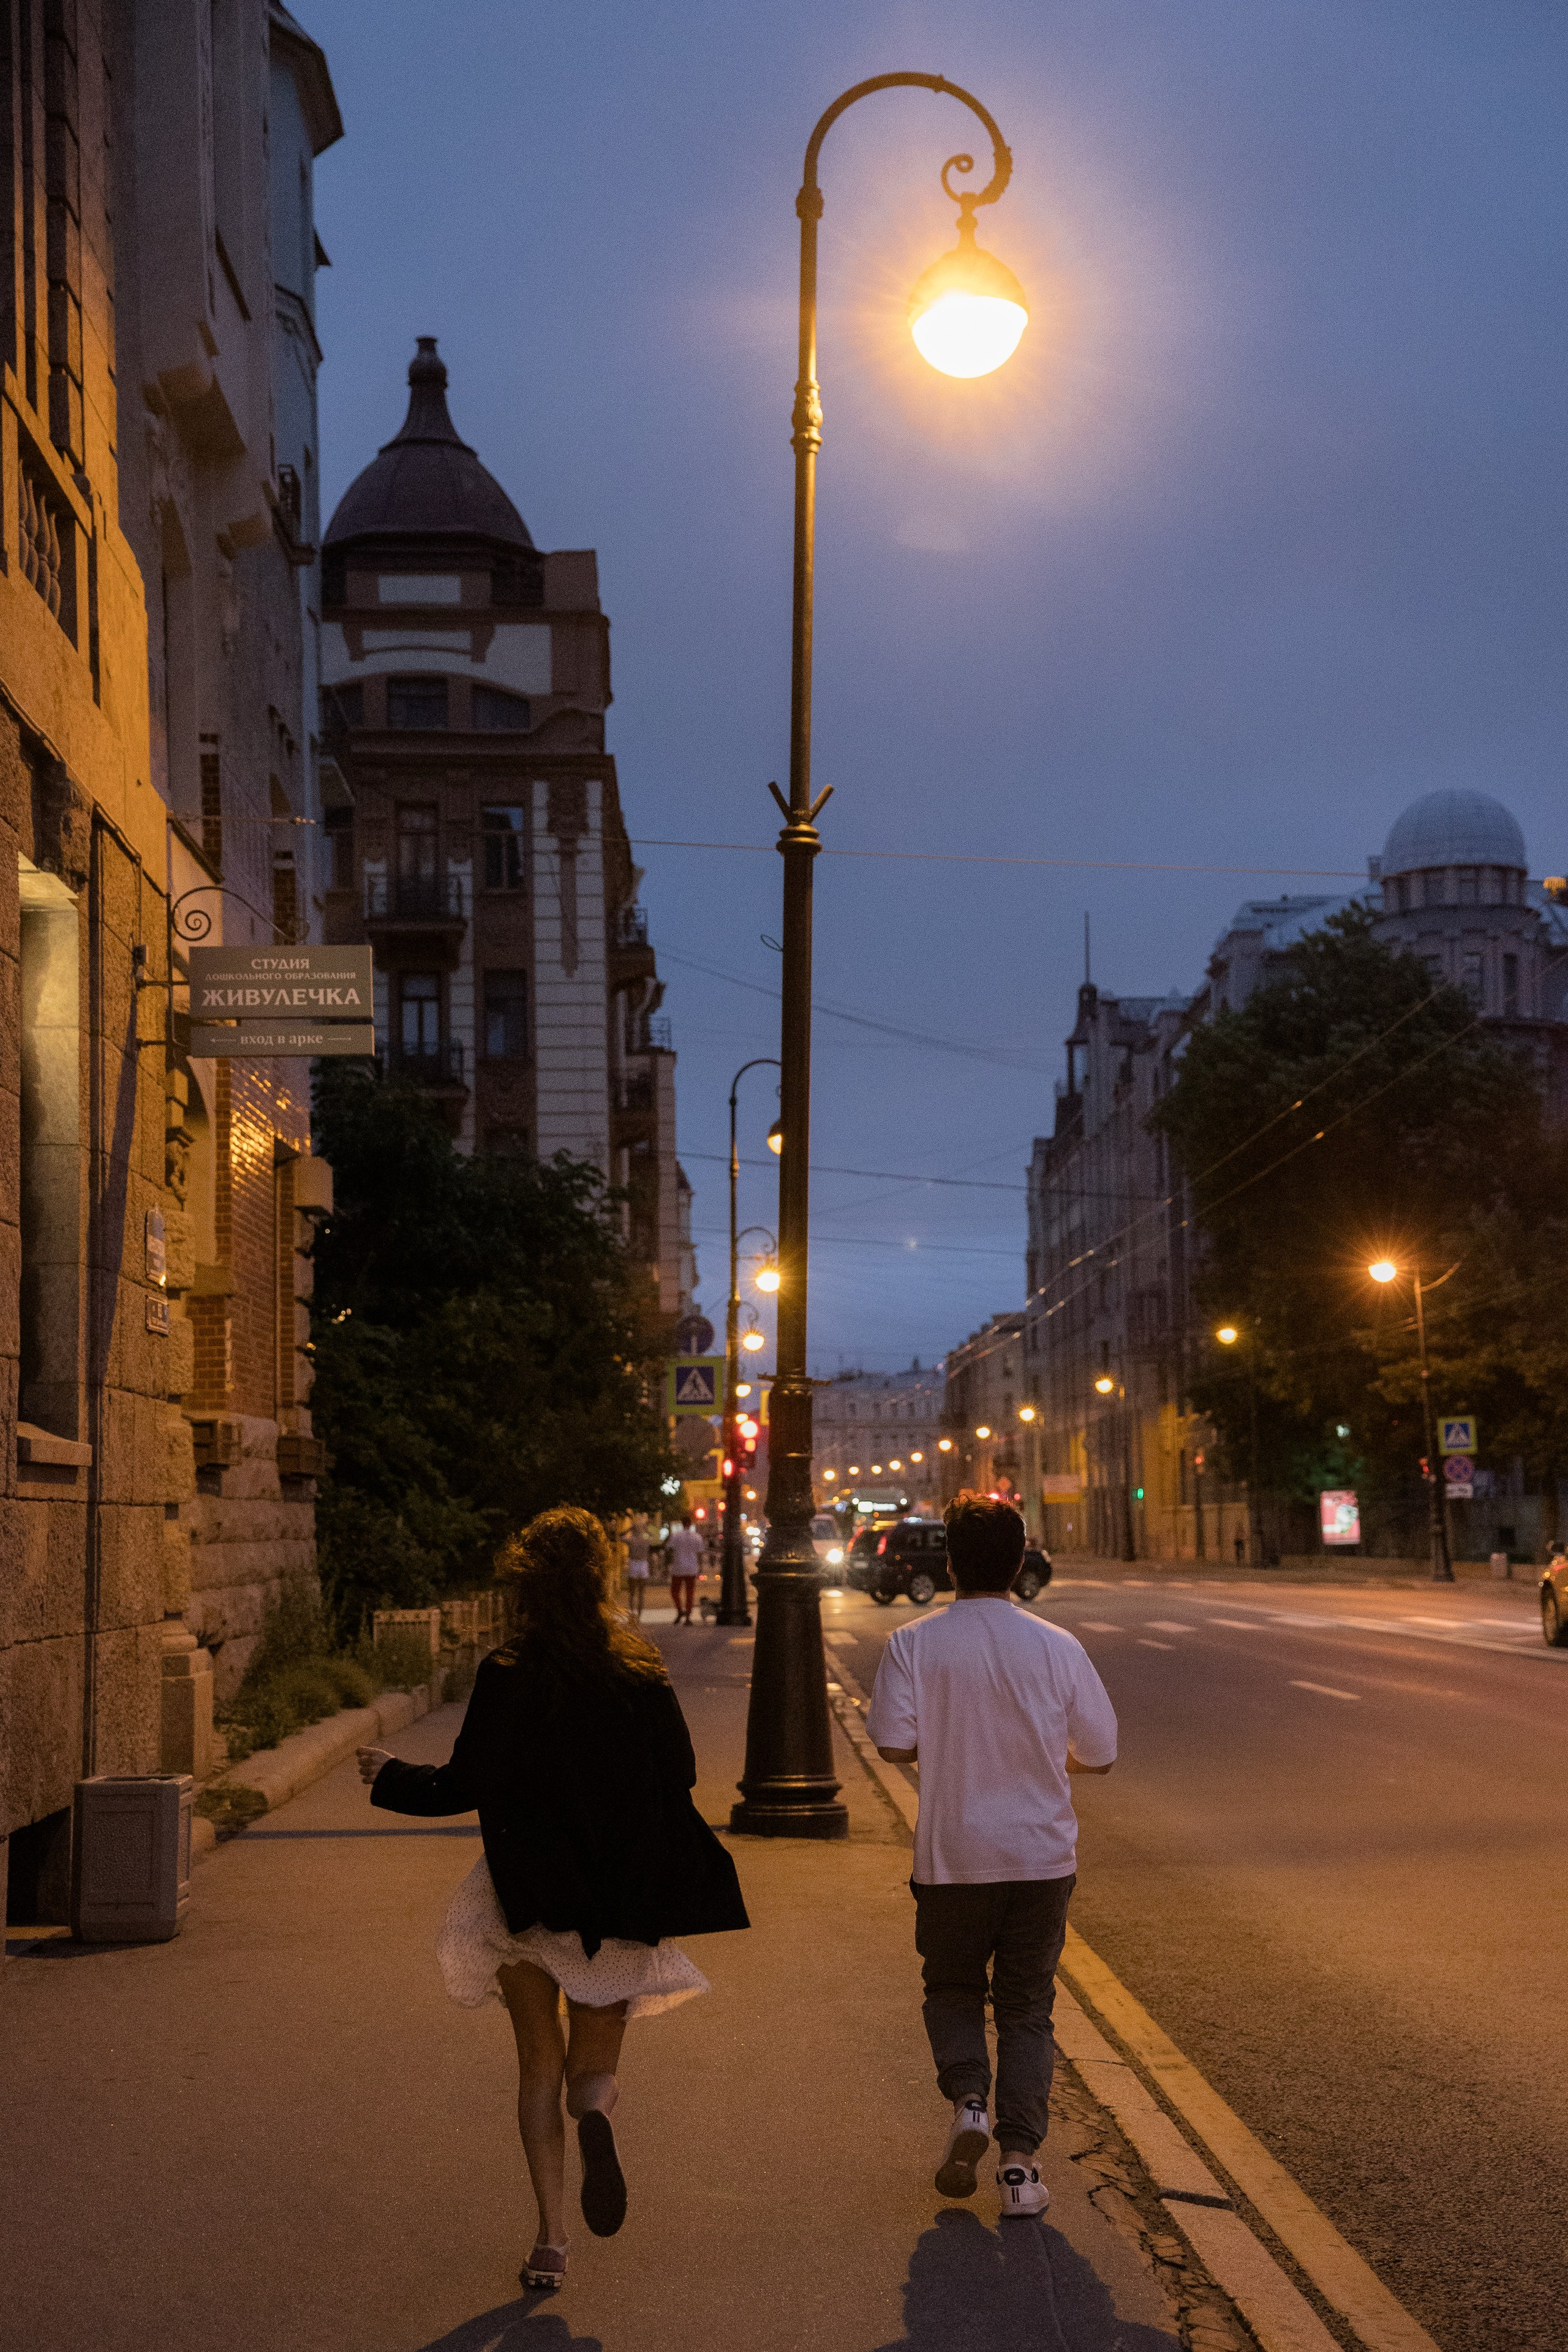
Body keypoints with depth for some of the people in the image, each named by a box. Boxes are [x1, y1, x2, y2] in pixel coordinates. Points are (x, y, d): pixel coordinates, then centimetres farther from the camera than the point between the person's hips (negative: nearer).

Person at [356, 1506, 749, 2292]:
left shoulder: (505, 1678, -10)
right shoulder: (641, 1676, -5)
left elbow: (464, 1786, -7)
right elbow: (681, 1773, 2)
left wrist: (390, 1775, 11)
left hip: (528, 1895, -1)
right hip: (621, 1903, 1)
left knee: (539, 2064, 13)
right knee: (594, 2064, 15)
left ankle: (551, 2239, 5)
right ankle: (596, 2112, -22)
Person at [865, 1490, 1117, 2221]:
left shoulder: (914, 1645, -9)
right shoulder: (1057, 1647, -6)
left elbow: (895, 1744, -12)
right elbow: (1100, 1754, 0)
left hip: (953, 1856, -1)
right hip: (1042, 1856, 1)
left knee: (952, 1988, 20)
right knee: (1027, 2007, 12)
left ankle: (968, 2099, -3)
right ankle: (1019, 2160, 4)